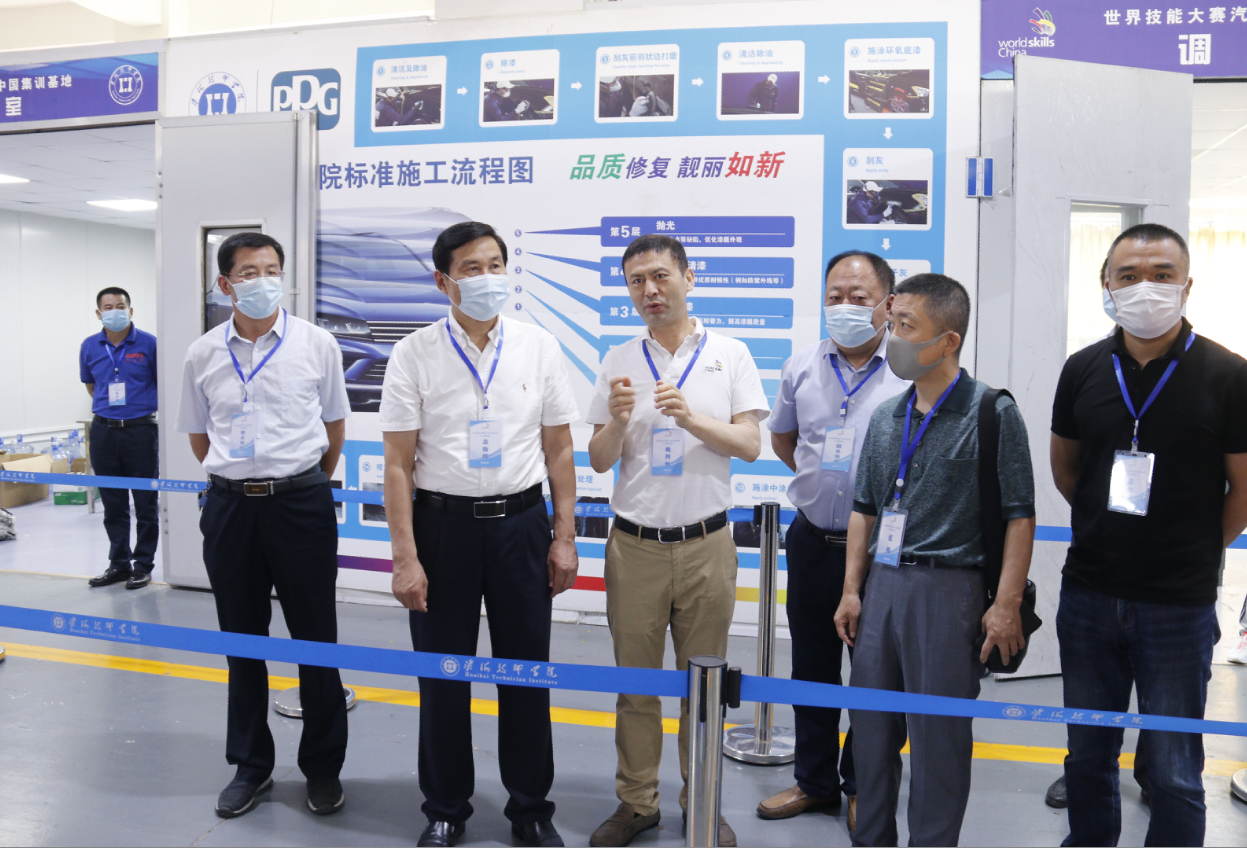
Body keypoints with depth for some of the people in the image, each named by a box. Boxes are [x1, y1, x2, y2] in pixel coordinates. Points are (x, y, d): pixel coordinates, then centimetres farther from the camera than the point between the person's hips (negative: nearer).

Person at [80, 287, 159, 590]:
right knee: (113, 504, 10)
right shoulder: (90, 347, 6)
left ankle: (143, 564, 12)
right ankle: (118, 563, 21)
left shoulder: (148, 344, -5)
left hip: (141, 430, -3)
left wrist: (139, 406, 8)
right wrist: (108, 407, 13)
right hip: (103, 431, 4)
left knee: (146, 502, 2)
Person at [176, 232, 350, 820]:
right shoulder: (202, 355, 3)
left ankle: (322, 767, 20)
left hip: (301, 502, -2)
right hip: (229, 507, 2)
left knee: (315, 639, 5)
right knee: (241, 641, 12)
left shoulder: (316, 345, -2)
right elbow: (198, 434, 15)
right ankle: (251, 765, 28)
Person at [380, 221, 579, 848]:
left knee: (526, 673, 10)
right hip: (443, 522, -1)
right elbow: (398, 462, -4)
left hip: (521, 521, 1)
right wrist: (405, 557, -10)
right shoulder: (414, 355, -3)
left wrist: (565, 537, 1)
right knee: (443, 678, 10)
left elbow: (559, 450, 5)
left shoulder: (539, 347, 2)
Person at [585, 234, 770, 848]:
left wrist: (691, 418, -20)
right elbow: (599, 461, 5)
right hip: (634, 543, 1)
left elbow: (750, 445, -4)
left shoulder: (730, 355, 3)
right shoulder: (618, 362, 6)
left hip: (705, 542, -1)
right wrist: (617, 420, -16)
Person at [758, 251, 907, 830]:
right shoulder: (802, 366, 5)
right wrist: (820, 480, 11)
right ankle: (814, 781, 32)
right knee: (811, 665, 15)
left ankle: (863, 787, 29)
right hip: (813, 539, 4)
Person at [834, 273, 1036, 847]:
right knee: (871, 727, 13)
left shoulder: (993, 413, -5)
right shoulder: (886, 418, 11)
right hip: (881, 584, 6)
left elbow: (1019, 514, -7)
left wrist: (1007, 604, -12)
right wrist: (851, 591, 9)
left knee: (937, 735, 3)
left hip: (948, 589, -6)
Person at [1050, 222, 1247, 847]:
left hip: (1179, 606, -3)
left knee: (1173, 770, 7)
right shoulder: (1083, 369, 1)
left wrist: (1197, 554, 6)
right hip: (1088, 595, 3)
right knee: (1088, 753, 17)